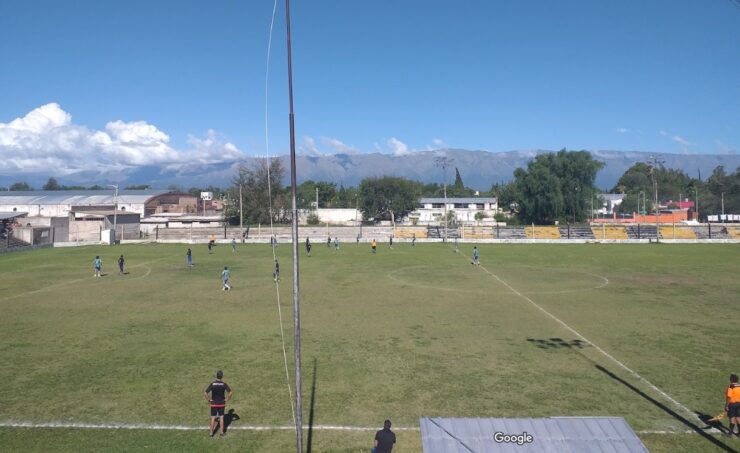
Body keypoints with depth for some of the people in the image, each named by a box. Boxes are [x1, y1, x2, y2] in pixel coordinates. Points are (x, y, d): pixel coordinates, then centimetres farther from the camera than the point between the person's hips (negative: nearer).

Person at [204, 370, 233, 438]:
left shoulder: (212, 384, -10)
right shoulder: (224, 384, -9)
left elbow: (205, 393, -14)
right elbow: (231, 392, -14)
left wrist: (208, 400, -3)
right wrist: (227, 399, -3)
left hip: (214, 404, 0)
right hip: (221, 404, 0)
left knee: (213, 418, 8)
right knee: (221, 418, 9)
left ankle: (211, 433, 13)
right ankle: (222, 432, 13)